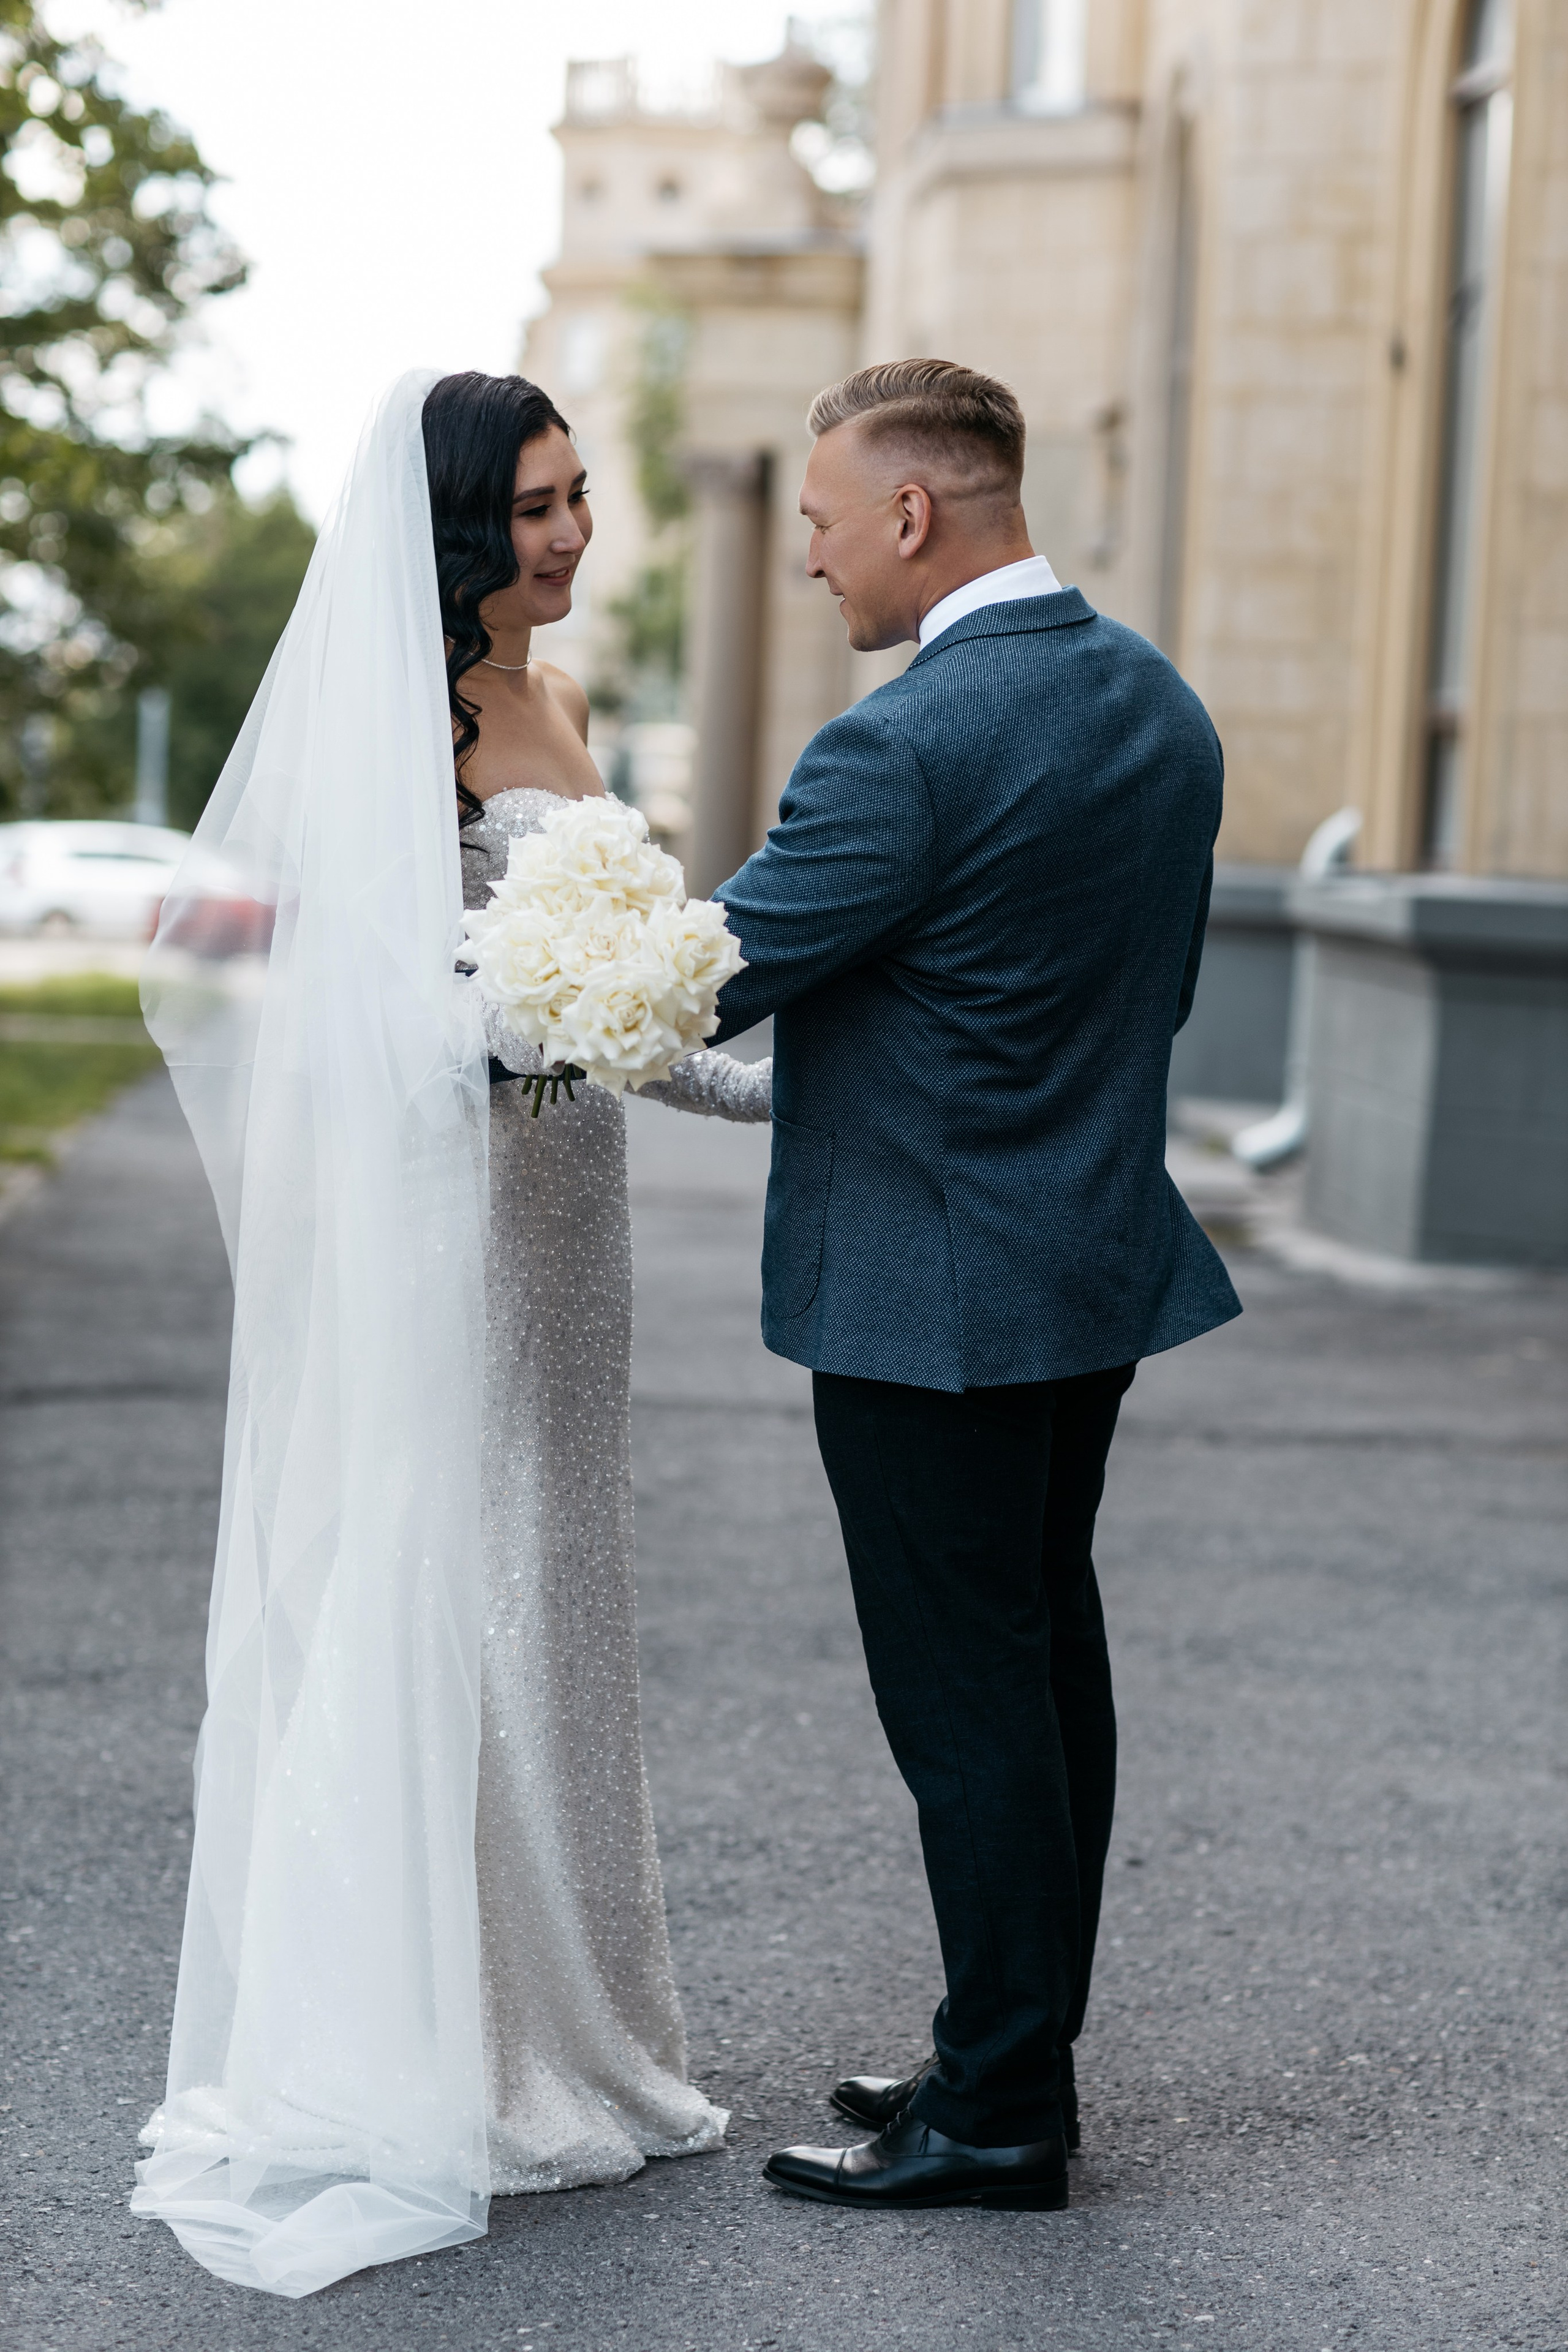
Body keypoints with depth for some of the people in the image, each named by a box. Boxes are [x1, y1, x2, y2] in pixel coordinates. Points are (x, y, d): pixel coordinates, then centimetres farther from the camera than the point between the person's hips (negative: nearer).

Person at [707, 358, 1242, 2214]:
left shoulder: (909, 743, -21)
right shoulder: (1158, 701, 7)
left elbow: (705, 981, -16)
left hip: (931, 1298, -9)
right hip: (1098, 1262, 9)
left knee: (968, 1703, 0)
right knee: (1048, 1664, 16)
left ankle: (997, 2119, 11)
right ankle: (1019, 2054, 28)